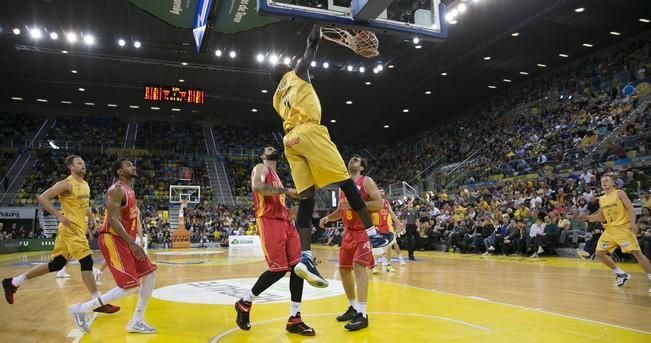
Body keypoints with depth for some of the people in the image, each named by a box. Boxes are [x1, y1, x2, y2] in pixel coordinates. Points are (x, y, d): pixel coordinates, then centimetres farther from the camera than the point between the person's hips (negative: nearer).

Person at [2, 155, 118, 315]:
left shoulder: (86, 185, 15)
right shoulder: (66, 184, -12)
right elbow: (42, 198, -17)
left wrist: (91, 218, 16)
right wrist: (59, 216, -20)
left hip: (79, 229, 9)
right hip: (71, 229, -9)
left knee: (56, 264, 14)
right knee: (87, 262, -12)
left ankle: (13, 282, 28)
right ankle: (98, 303, -7)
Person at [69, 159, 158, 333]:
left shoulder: (129, 191, 15)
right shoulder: (117, 190, -15)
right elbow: (113, 220, -24)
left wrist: (132, 242, 21)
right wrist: (132, 243, -26)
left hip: (124, 240, 10)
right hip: (112, 240, -10)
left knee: (150, 274, 7)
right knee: (130, 286, -13)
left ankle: (136, 321, 14)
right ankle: (81, 309, 2)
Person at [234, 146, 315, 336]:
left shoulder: (276, 176, 28)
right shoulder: (261, 168, 2)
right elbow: (256, 187, -21)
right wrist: (286, 191, -19)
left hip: (285, 221, 9)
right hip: (270, 222, -8)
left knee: (298, 266, -3)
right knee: (279, 269, -13)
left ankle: (294, 319, 1)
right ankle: (244, 303, 10)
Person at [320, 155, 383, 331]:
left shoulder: (366, 181, -6)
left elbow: (379, 203, -15)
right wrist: (328, 217, 3)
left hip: (364, 230, -8)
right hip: (348, 232, 8)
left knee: (359, 265, -21)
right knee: (344, 269, 10)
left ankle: (362, 314, -19)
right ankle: (353, 307, 26)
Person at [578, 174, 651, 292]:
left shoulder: (619, 193, -4)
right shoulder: (601, 199, 13)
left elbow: (631, 209, -11)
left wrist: (632, 223, -25)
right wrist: (587, 217, 6)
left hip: (624, 227, -7)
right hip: (610, 229, 7)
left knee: (636, 252, -15)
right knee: (599, 253, 3)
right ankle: (621, 274, 17)